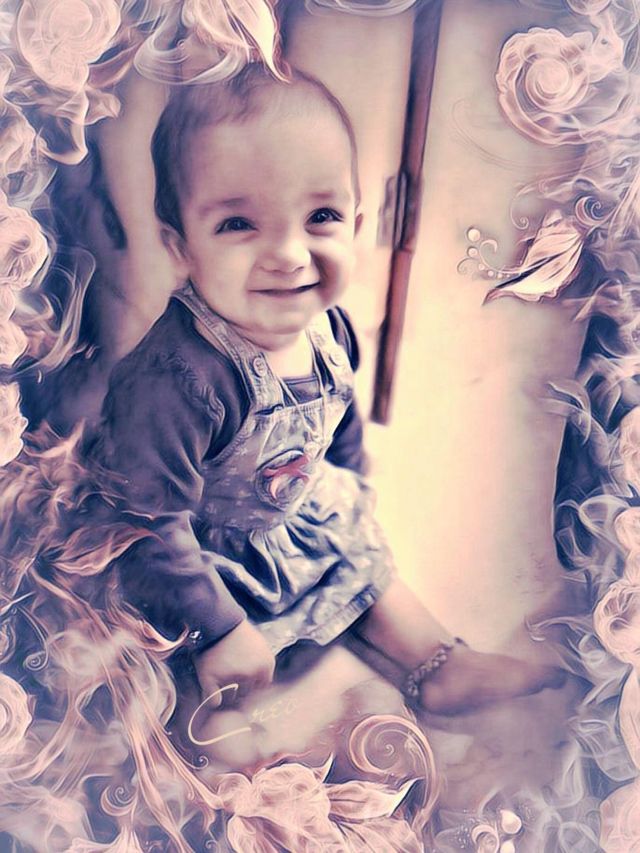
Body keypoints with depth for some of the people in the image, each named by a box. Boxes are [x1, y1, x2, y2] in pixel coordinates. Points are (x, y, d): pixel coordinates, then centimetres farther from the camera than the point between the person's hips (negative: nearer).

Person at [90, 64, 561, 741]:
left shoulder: (326, 330, -16)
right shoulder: (179, 380, -41)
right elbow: (151, 527, -34)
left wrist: (350, 491, 17)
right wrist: (217, 630, -25)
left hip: (314, 520, 9)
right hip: (215, 565, -8)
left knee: (369, 568, 21)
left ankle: (442, 666, 39)